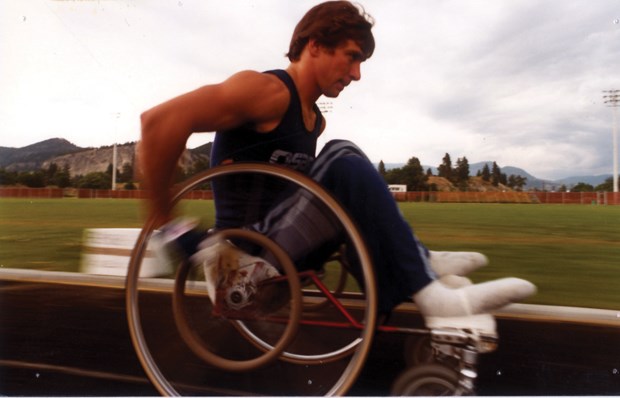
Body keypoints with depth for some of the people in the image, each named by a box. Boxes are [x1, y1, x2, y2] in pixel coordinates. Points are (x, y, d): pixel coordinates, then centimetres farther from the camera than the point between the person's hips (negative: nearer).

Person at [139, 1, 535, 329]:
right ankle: (428, 291, -21)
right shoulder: (269, 90, -15)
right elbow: (161, 120, -25)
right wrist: (171, 226, -22)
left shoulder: (316, 120, 12)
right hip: (249, 251, -9)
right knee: (344, 161, -24)